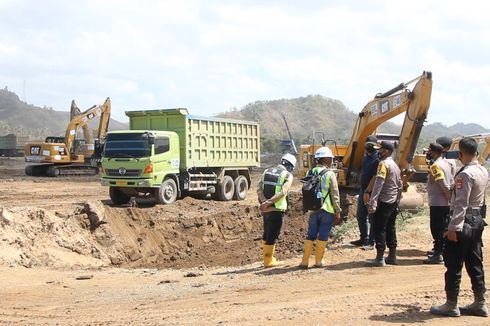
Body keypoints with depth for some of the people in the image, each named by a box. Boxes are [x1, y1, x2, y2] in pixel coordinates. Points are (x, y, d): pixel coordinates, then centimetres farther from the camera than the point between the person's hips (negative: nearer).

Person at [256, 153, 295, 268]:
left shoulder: (267, 172, 11)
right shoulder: (288, 175, -5)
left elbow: (259, 189, -2)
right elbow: (282, 192, -20)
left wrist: (265, 202, -12)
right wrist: (268, 203, -22)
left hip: (266, 210, 6)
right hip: (277, 210, -6)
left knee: (267, 234, 17)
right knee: (272, 235, 3)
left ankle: (268, 259, 25)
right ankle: (268, 261, 9)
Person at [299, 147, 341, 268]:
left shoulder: (311, 173, 7)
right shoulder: (330, 174, -9)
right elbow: (335, 194, -9)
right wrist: (337, 211, -2)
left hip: (313, 209, 5)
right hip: (327, 210, -5)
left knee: (310, 235, 10)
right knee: (322, 236, 4)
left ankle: (305, 261, 11)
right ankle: (318, 261, 9)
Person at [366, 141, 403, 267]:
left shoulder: (383, 164, -15)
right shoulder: (395, 165, 14)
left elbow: (379, 183, -24)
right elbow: (400, 185, 19)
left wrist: (372, 202, -29)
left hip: (383, 202, -9)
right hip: (393, 202, 9)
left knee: (379, 229, -5)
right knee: (390, 228, 14)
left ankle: (380, 258, -6)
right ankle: (392, 256, 18)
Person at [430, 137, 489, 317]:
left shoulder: (465, 174, -19)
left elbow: (461, 203, -22)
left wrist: (453, 227, -23)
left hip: (464, 222, -9)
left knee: (453, 264, 0)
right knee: (475, 264, 14)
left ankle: (451, 305, 6)